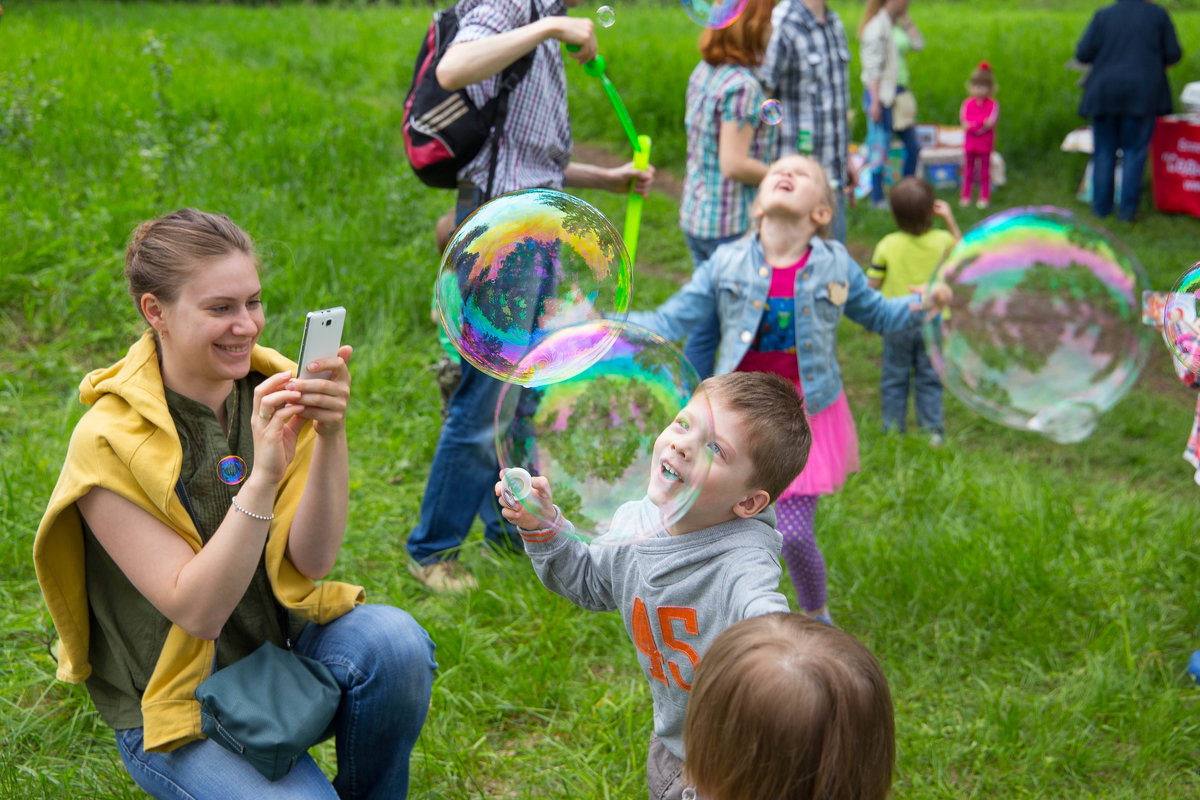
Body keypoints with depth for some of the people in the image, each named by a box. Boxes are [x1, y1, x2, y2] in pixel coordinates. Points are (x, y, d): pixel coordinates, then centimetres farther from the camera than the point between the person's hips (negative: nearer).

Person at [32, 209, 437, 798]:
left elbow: (313, 561, -12)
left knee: (396, 640, -25)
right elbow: (196, 612, -22)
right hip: (181, 700, -4)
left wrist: (330, 435, -27)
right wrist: (263, 477, -34)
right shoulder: (107, 442, -18)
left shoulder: (276, 389, -5)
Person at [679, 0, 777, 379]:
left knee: (705, 325, 15)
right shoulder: (743, 85, -18)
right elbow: (734, 165, -21)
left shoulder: (702, 73, 8)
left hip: (695, 217, 9)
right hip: (733, 225, -9)